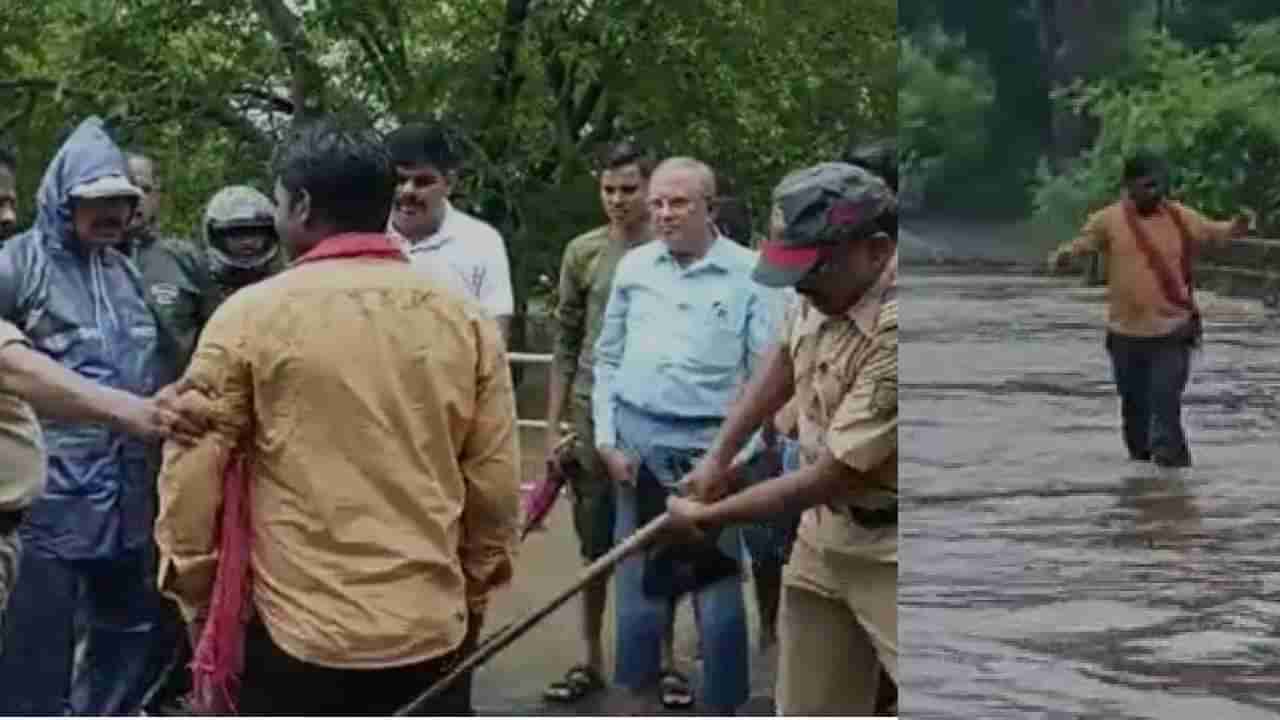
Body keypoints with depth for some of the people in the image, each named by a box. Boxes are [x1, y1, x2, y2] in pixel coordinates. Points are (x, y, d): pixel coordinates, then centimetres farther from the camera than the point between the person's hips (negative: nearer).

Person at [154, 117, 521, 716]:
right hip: (432, 632, 3)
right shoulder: (466, 320, 2)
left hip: (298, 635, -3)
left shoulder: (251, 316, -7)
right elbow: (495, 483, 5)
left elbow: (191, 473, -4)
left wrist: (195, 590, 10)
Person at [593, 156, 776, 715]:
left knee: (718, 589, 1)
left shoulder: (748, 273, -6)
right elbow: (608, 359, 11)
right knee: (639, 582, 10)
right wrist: (607, 439, 3)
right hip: (638, 440, 3)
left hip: (710, 444, -3)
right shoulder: (633, 267, 5)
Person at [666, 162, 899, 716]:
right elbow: (784, 357, 17)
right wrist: (719, 454, 10)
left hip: (887, 551, -8)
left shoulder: (897, 334, -31)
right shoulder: (825, 287, -6)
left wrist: (708, 516, -13)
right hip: (826, 530, 8)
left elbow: (831, 478, -25)